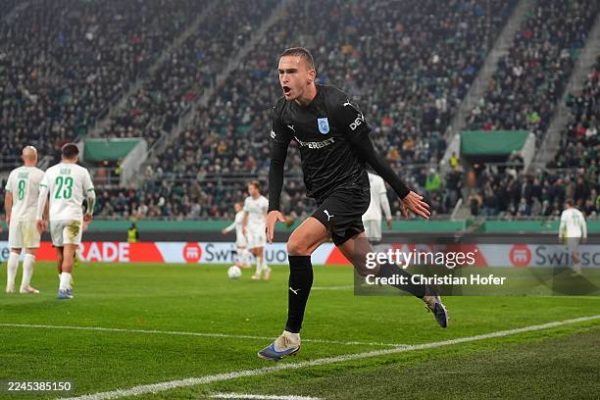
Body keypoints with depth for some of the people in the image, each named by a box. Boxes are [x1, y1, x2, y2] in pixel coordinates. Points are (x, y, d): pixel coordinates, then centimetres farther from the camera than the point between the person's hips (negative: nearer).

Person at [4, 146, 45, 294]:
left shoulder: (14, 173, 7)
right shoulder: (39, 174, -5)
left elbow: (8, 197, 10)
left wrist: (8, 215, 19)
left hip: (15, 215, 4)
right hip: (32, 216, -4)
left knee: (14, 250, 9)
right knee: (30, 251, 0)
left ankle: (10, 284, 5)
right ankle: (25, 285, -4)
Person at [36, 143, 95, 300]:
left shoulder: (51, 171, 9)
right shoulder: (81, 171, 4)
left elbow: (42, 194, 1)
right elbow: (91, 195, 9)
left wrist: (39, 217, 3)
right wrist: (89, 212, 27)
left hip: (55, 216, 3)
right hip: (73, 216, -3)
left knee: (60, 252, 17)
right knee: (69, 253, -9)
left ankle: (64, 285, 28)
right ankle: (64, 288, -20)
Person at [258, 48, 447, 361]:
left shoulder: (337, 105, -19)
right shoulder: (283, 112, 0)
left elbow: (369, 153, -13)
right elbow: (277, 162, 6)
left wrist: (404, 193, -6)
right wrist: (273, 208, -7)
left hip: (349, 190, -7)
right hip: (324, 195, 7)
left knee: (297, 244, -23)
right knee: (368, 268, 12)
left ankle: (291, 336, -14)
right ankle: (428, 295, 36)